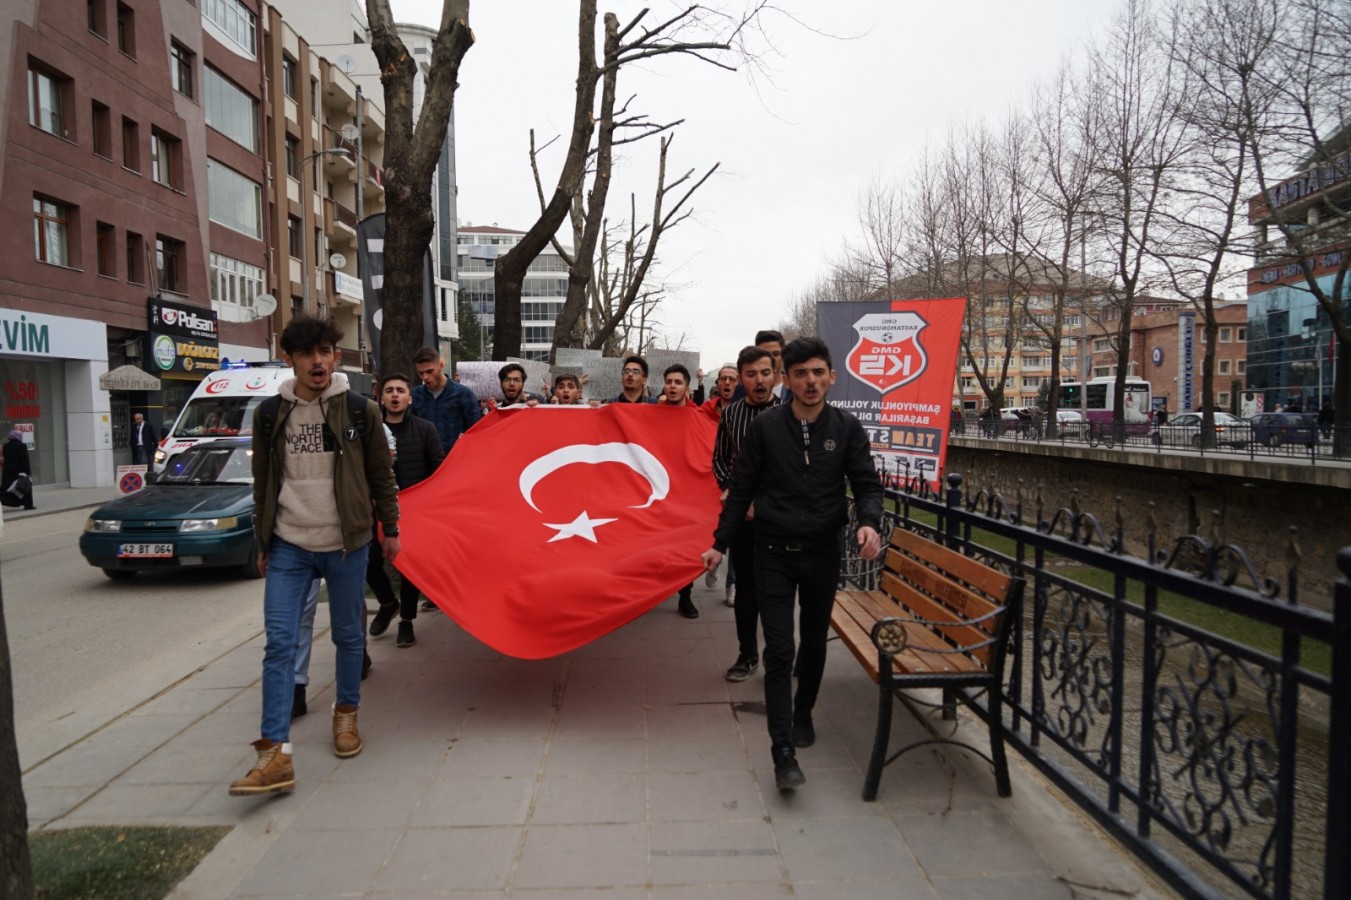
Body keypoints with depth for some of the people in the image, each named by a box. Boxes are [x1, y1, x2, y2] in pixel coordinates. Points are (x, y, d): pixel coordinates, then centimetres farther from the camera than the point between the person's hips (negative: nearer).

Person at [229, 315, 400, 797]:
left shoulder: (360, 411, -2)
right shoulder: (270, 414, 4)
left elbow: (382, 476, 5)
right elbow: (263, 483, 11)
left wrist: (390, 529, 6)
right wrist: (263, 543, 13)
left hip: (345, 545, -1)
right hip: (288, 546, 1)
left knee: (348, 635, 11)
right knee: (279, 644, -5)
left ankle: (347, 713, 33)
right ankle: (275, 753, -2)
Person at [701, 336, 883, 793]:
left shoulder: (847, 428, -3)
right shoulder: (765, 427, -6)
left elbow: (867, 485, -1)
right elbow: (742, 489, 0)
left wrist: (869, 522, -22)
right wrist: (721, 543, 1)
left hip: (822, 554, 2)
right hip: (774, 554, -2)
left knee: (814, 644, 17)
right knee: (779, 651, -5)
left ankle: (803, 714, 40)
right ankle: (783, 751, 0)